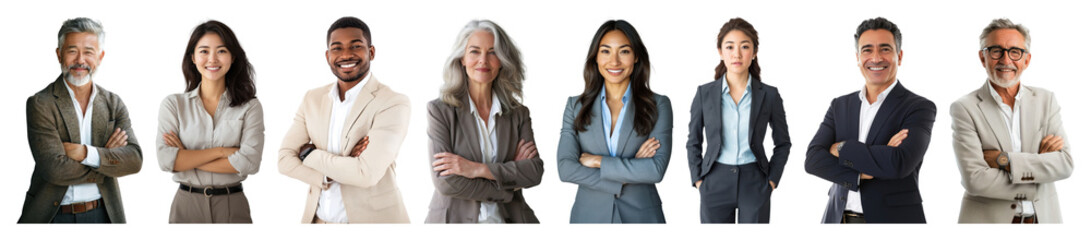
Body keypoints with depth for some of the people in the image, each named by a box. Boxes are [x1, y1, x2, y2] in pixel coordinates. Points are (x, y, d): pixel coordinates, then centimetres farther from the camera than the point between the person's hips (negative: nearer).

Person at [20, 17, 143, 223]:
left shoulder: (114, 104, 6)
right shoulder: (40, 104, -7)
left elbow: (135, 160, -5)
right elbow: (54, 169, -16)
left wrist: (85, 153, -17)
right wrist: (106, 158, -9)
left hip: (103, 214, 3)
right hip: (55, 216, -3)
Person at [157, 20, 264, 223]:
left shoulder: (250, 107, 0)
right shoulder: (173, 104, 3)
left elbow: (250, 162, -13)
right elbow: (166, 160, -9)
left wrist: (187, 159, -11)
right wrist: (220, 151, -13)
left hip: (233, 206, 0)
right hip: (187, 205, 0)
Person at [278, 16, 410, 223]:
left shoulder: (392, 104, -14)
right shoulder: (313, 99, 5)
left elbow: (366, 173, -23)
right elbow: (285, 159, -1)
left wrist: (310, 154, -10)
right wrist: (339, 169, -17)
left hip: (372, 220, -4)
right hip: (318, 219, 5)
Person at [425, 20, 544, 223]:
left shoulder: (519, 113, 5)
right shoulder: (440, 110, -5)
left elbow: (535, 172, -6)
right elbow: (445, 182, -13)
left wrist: (476, 169, -17)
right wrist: (509, 181, -9)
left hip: (508, 219, 3)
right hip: (455, 219, -3)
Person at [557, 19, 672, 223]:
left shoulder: (658, 105, -2)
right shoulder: (576, 106, 2)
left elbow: (657, 168, -13)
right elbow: (566, 168, -10)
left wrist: (598, 161, -12)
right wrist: (631, 170, -14)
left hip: (641, 214, -1)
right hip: (589, 215, 1)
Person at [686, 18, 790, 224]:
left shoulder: (769, 95, 2)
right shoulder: (705, 94, 3)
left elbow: (783, 143, 11)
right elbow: (693, 143, 11)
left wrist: (772, 180, 3)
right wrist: (698, 180, 2)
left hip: (754, 184, 0)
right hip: (715, 184, 0)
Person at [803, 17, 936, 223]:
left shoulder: (919, 108, -6)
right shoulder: (840, 106, 8)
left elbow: (899, 164, -21)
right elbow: (813, 160, -4)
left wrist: (842, 148, -11)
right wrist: (862, 173, -18)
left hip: (892, 220, -3)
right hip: (839, 219, 3)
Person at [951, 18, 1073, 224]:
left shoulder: (1046, 100, 4)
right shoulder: (965, 108, -8)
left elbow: (1066, 164, -6)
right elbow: (974, 180, -16)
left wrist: (1003, 160, -16)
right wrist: (1039, 163, -13)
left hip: (1043, 218, 3)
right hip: (988, 221, -3)